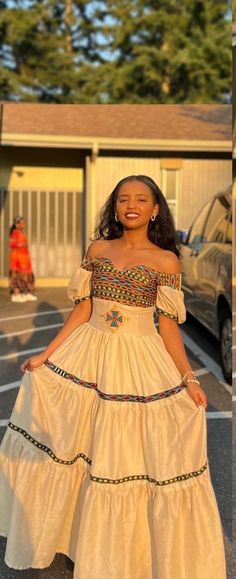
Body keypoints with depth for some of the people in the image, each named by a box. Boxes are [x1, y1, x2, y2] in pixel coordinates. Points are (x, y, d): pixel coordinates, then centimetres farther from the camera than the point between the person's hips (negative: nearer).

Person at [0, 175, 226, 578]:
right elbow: (83, 309, 5)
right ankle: (71, 535, 34)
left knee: (130, 456, 4)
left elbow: (168, 326, -4)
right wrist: (46, 355, 3)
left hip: (141, 364, -3)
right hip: (90, 356, 3)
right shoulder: (98, 249, 4)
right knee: (77, 451, 11)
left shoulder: (165, 260, -4)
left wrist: (189, 379, -10)